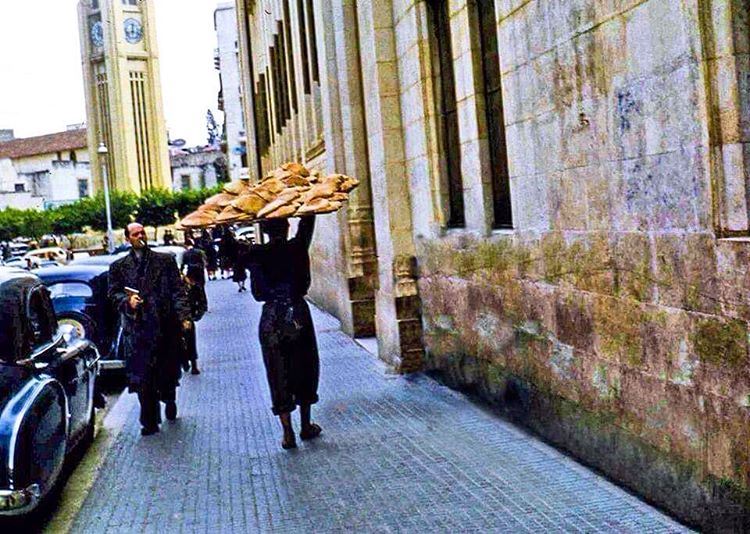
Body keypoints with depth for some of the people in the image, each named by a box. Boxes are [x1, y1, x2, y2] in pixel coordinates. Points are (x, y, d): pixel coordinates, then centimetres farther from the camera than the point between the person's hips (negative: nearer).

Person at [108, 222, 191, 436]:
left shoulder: (165, 261, 8)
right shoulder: (119, 266, 10)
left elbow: (178, 290, 3)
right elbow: (114, 292, 9)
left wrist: (184, 316, -8)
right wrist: (127, 301, -12)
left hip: (166, 325, 0)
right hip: (137, 327, 0)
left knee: (169, 370, 12)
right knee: (143, 377, -1)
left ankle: (169, 400, 41)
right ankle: (149, 421, 7)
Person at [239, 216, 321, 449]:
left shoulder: (255, 254, -7)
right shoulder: (297, 247, -6)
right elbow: (307, 222, 6)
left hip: (271, 319, 0)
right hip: (298, 314, 0)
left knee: (278, 374, 6)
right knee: (304, 368, 15)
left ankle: (288, 433, 6)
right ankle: (306, 426, 24)